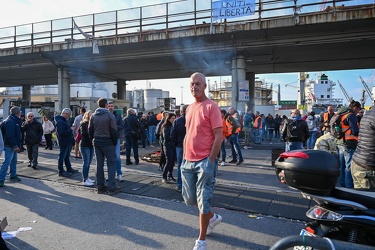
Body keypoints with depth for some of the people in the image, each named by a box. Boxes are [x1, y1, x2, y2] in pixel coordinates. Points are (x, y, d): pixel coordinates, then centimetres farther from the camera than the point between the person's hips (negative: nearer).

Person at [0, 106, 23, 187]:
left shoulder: (15, 121, 14)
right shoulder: (10, 122, -18)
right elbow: (10, 135, -25)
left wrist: (17, 145, 18)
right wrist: (15, 145, -25)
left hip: (14, 146, 11)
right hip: (10, 146, -11)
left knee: (14, 161, 19)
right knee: (7, 162, -11)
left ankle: (13, 175, 31)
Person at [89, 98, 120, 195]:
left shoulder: (93, 116, 6)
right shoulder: (110, 115, -11)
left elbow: (90, 130, 9)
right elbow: (114, 131, -12)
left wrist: (92, 140, 16)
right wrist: (115, 142, -3)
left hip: (97, 142, 6)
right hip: (108, 143, -6)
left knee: (99, 164, 11)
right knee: (111, 164, 0)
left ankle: (100, 187, 16)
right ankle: (111, 188, -2)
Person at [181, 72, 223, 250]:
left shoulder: (211, 107, -10)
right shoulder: (189, 108, 13)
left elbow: (218, 137, -14)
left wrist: (210, 161, -17)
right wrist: (184, 157, 13)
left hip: (204, 162, -7)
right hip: (188, 162, 8)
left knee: (203, 201, 2)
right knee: (190, 198, 17)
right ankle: (213, 217, 42)